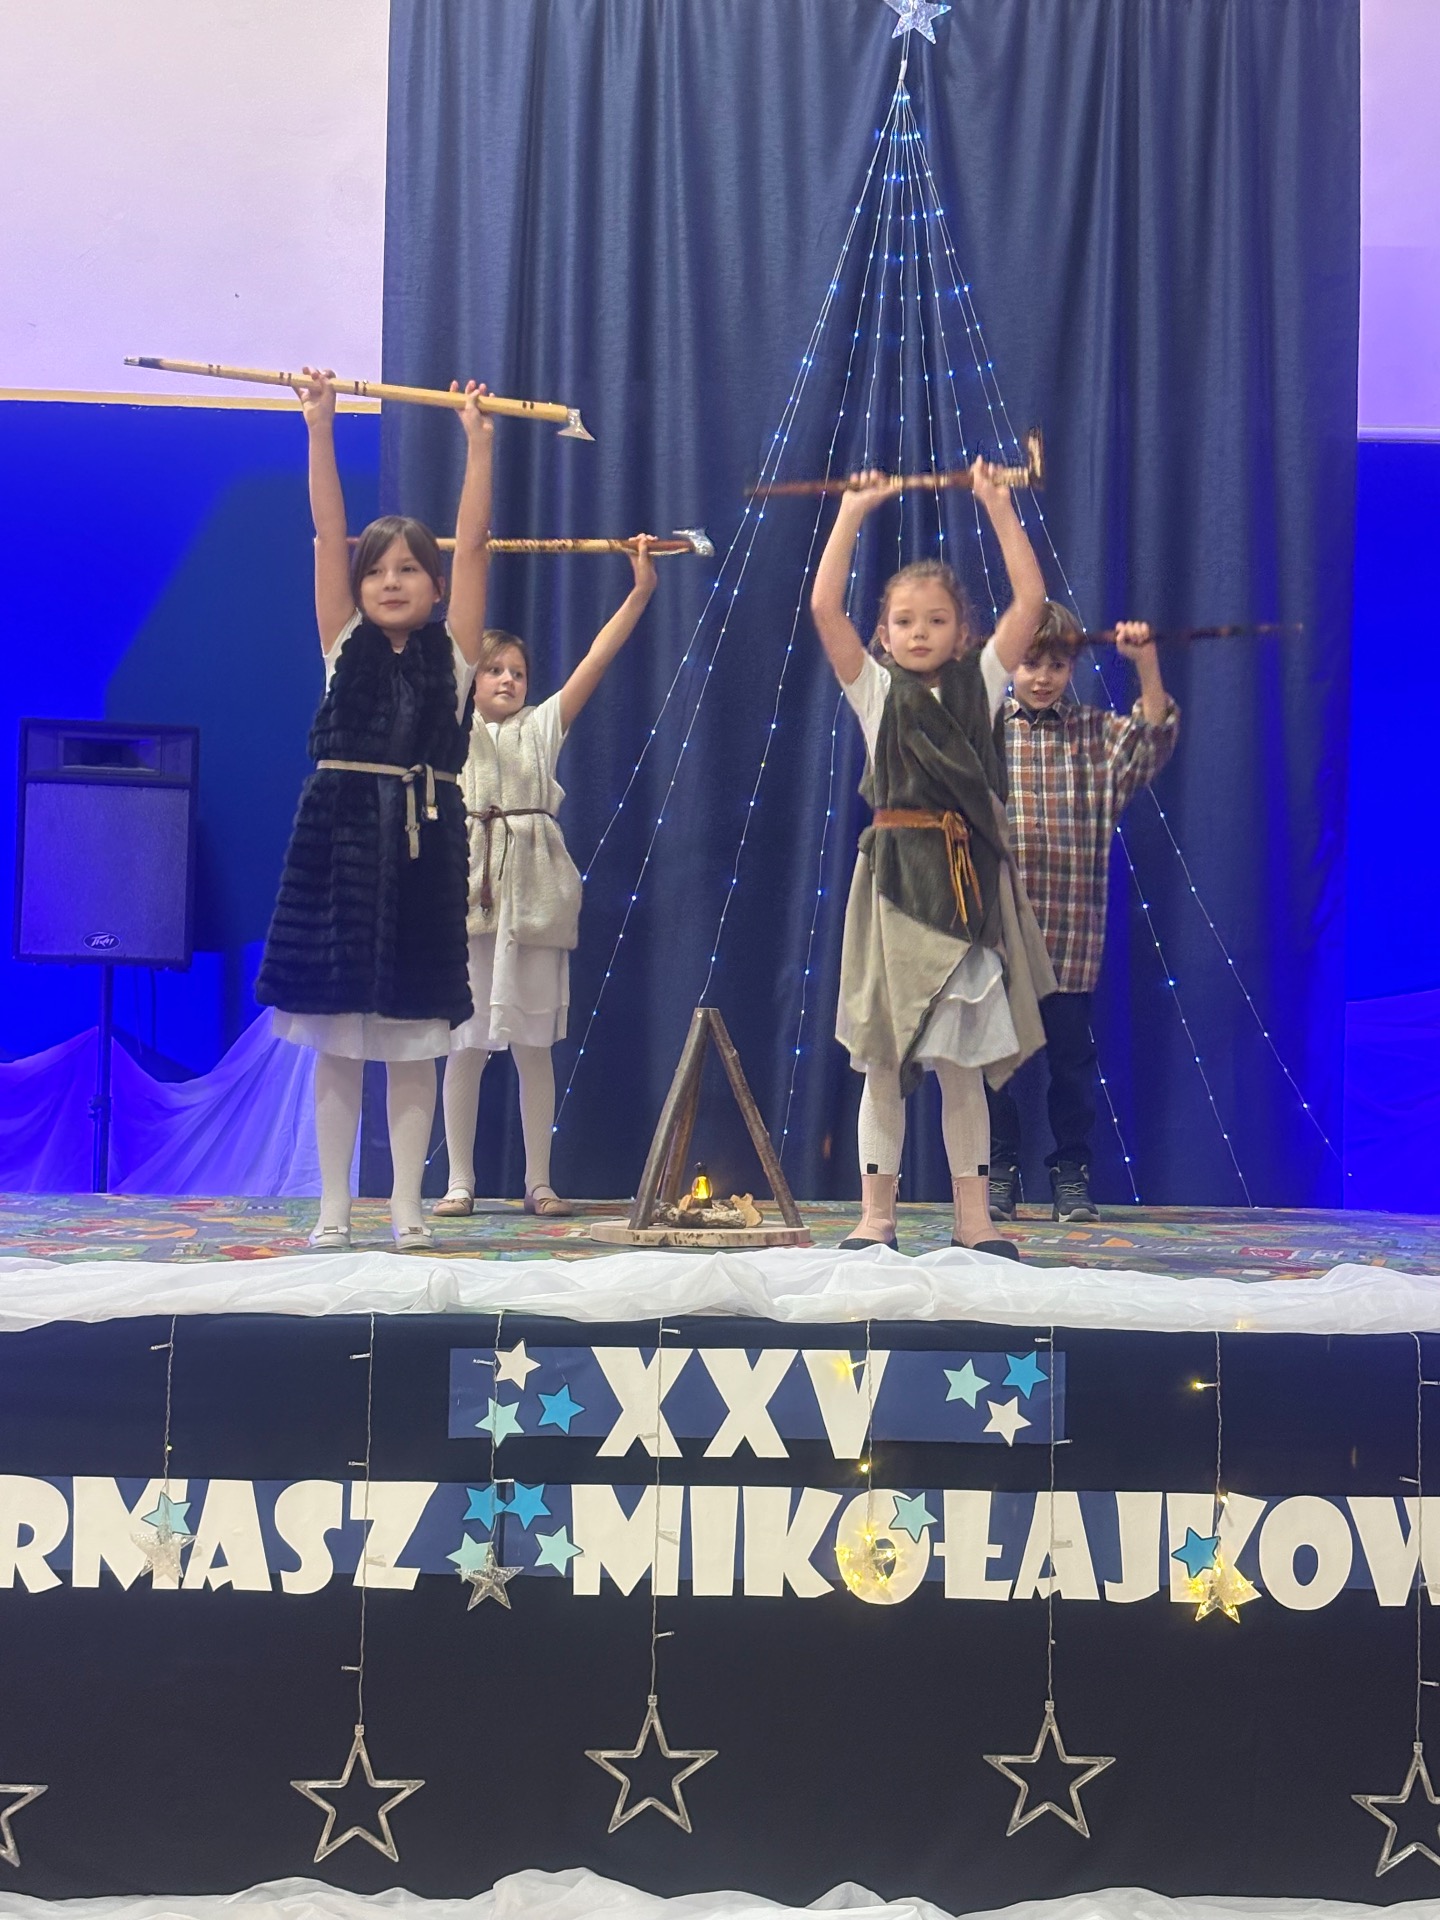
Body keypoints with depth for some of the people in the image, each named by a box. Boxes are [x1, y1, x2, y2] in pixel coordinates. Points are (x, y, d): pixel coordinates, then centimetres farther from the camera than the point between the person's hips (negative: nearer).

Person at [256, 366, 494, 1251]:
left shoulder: (453, 651, 7)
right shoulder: (345, 645, 9)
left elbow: (474, 545, 1)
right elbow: (328, 533, 3)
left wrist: (480, 441, -2)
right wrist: (321, 428, -2)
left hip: (426, 840, -1)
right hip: (343, 830, 1)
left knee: (415, 1030, 4)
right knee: (337, 1032, 3)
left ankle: (408, 1206, 10)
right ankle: (335, 1208, 9)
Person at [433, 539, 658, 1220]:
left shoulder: (543, 726, 13)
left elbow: (595, 659, 6)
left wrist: (640, 591, -1)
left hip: (533, 889, 1)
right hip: (466, 886, -1)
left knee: (533, 1044, 3)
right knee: (464, 1043, 1)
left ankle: (539, 1181, 9)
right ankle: (459, 1182, 8)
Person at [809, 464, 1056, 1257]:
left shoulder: (979, 683, 9)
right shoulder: (873, 688, 6)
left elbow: (1031, 599, 2)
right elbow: (824, 606, -5)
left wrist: (998, 506, 4)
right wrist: (853, 514, -2)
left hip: (968, 879, 1)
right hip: (895, 879, -1)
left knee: (962, 1061, 6)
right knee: (883, 1058, 3)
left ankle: (974, 1218, 12)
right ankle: (877, 1215, 11)